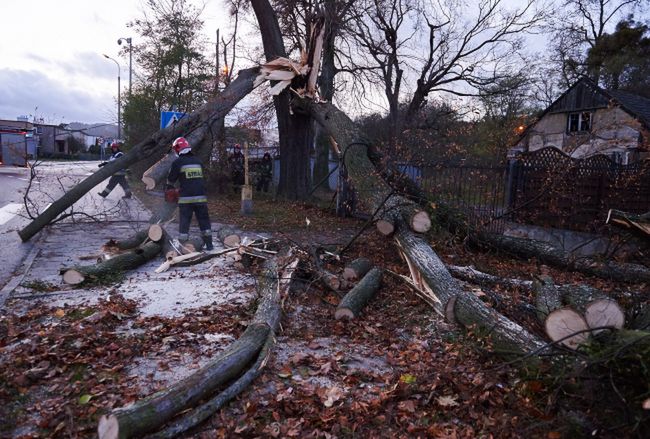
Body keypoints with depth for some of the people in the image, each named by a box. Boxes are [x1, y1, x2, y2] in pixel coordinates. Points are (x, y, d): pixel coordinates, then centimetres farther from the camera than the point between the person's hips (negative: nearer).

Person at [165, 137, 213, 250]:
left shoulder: (177, 162, -3)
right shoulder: (198, 161, 10)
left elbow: (171, 180, 7)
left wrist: (169, 190, 28)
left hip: (186, 199, -3)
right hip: (201, 197, 3)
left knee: (184, 224, 4)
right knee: (204, 222, 14)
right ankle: (209, 245, 17)